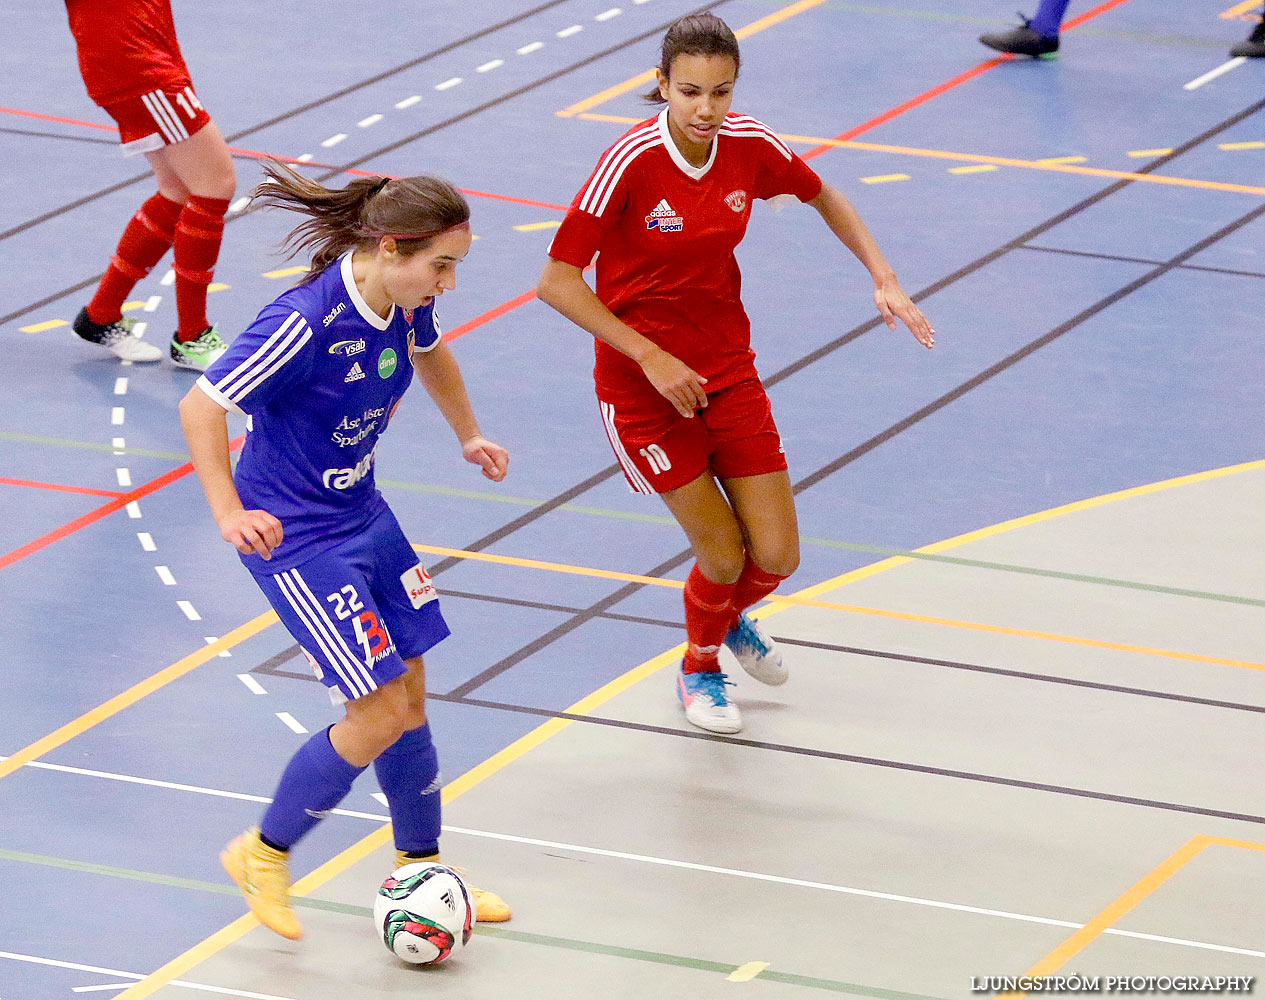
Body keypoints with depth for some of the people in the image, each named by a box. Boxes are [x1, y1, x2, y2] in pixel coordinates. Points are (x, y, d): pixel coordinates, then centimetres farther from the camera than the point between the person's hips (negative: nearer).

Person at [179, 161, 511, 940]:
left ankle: (420, 865, 32)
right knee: (382, 711, -9)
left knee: (410, 692, 13)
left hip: (362, 515, 8)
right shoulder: (306, 323, -30)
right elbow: (201, 406, -24)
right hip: (295, 537, -8)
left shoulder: (405, 303, -5)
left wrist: (469, 435, 21)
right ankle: (264, 856, 10)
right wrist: (230, 514, -29)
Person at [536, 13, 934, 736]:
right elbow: (558, 281, -21)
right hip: (643, 383, -4)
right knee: (723, 555, -3)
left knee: (775, 557, 3)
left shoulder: (750, 145, -10)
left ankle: (729, 617, 40)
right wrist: (652, 357, -24)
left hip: (729, 371, 4)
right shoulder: (631, 162, -24)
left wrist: (885, 280, 2)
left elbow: (823, 197, 12)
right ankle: (700, 669, 31)